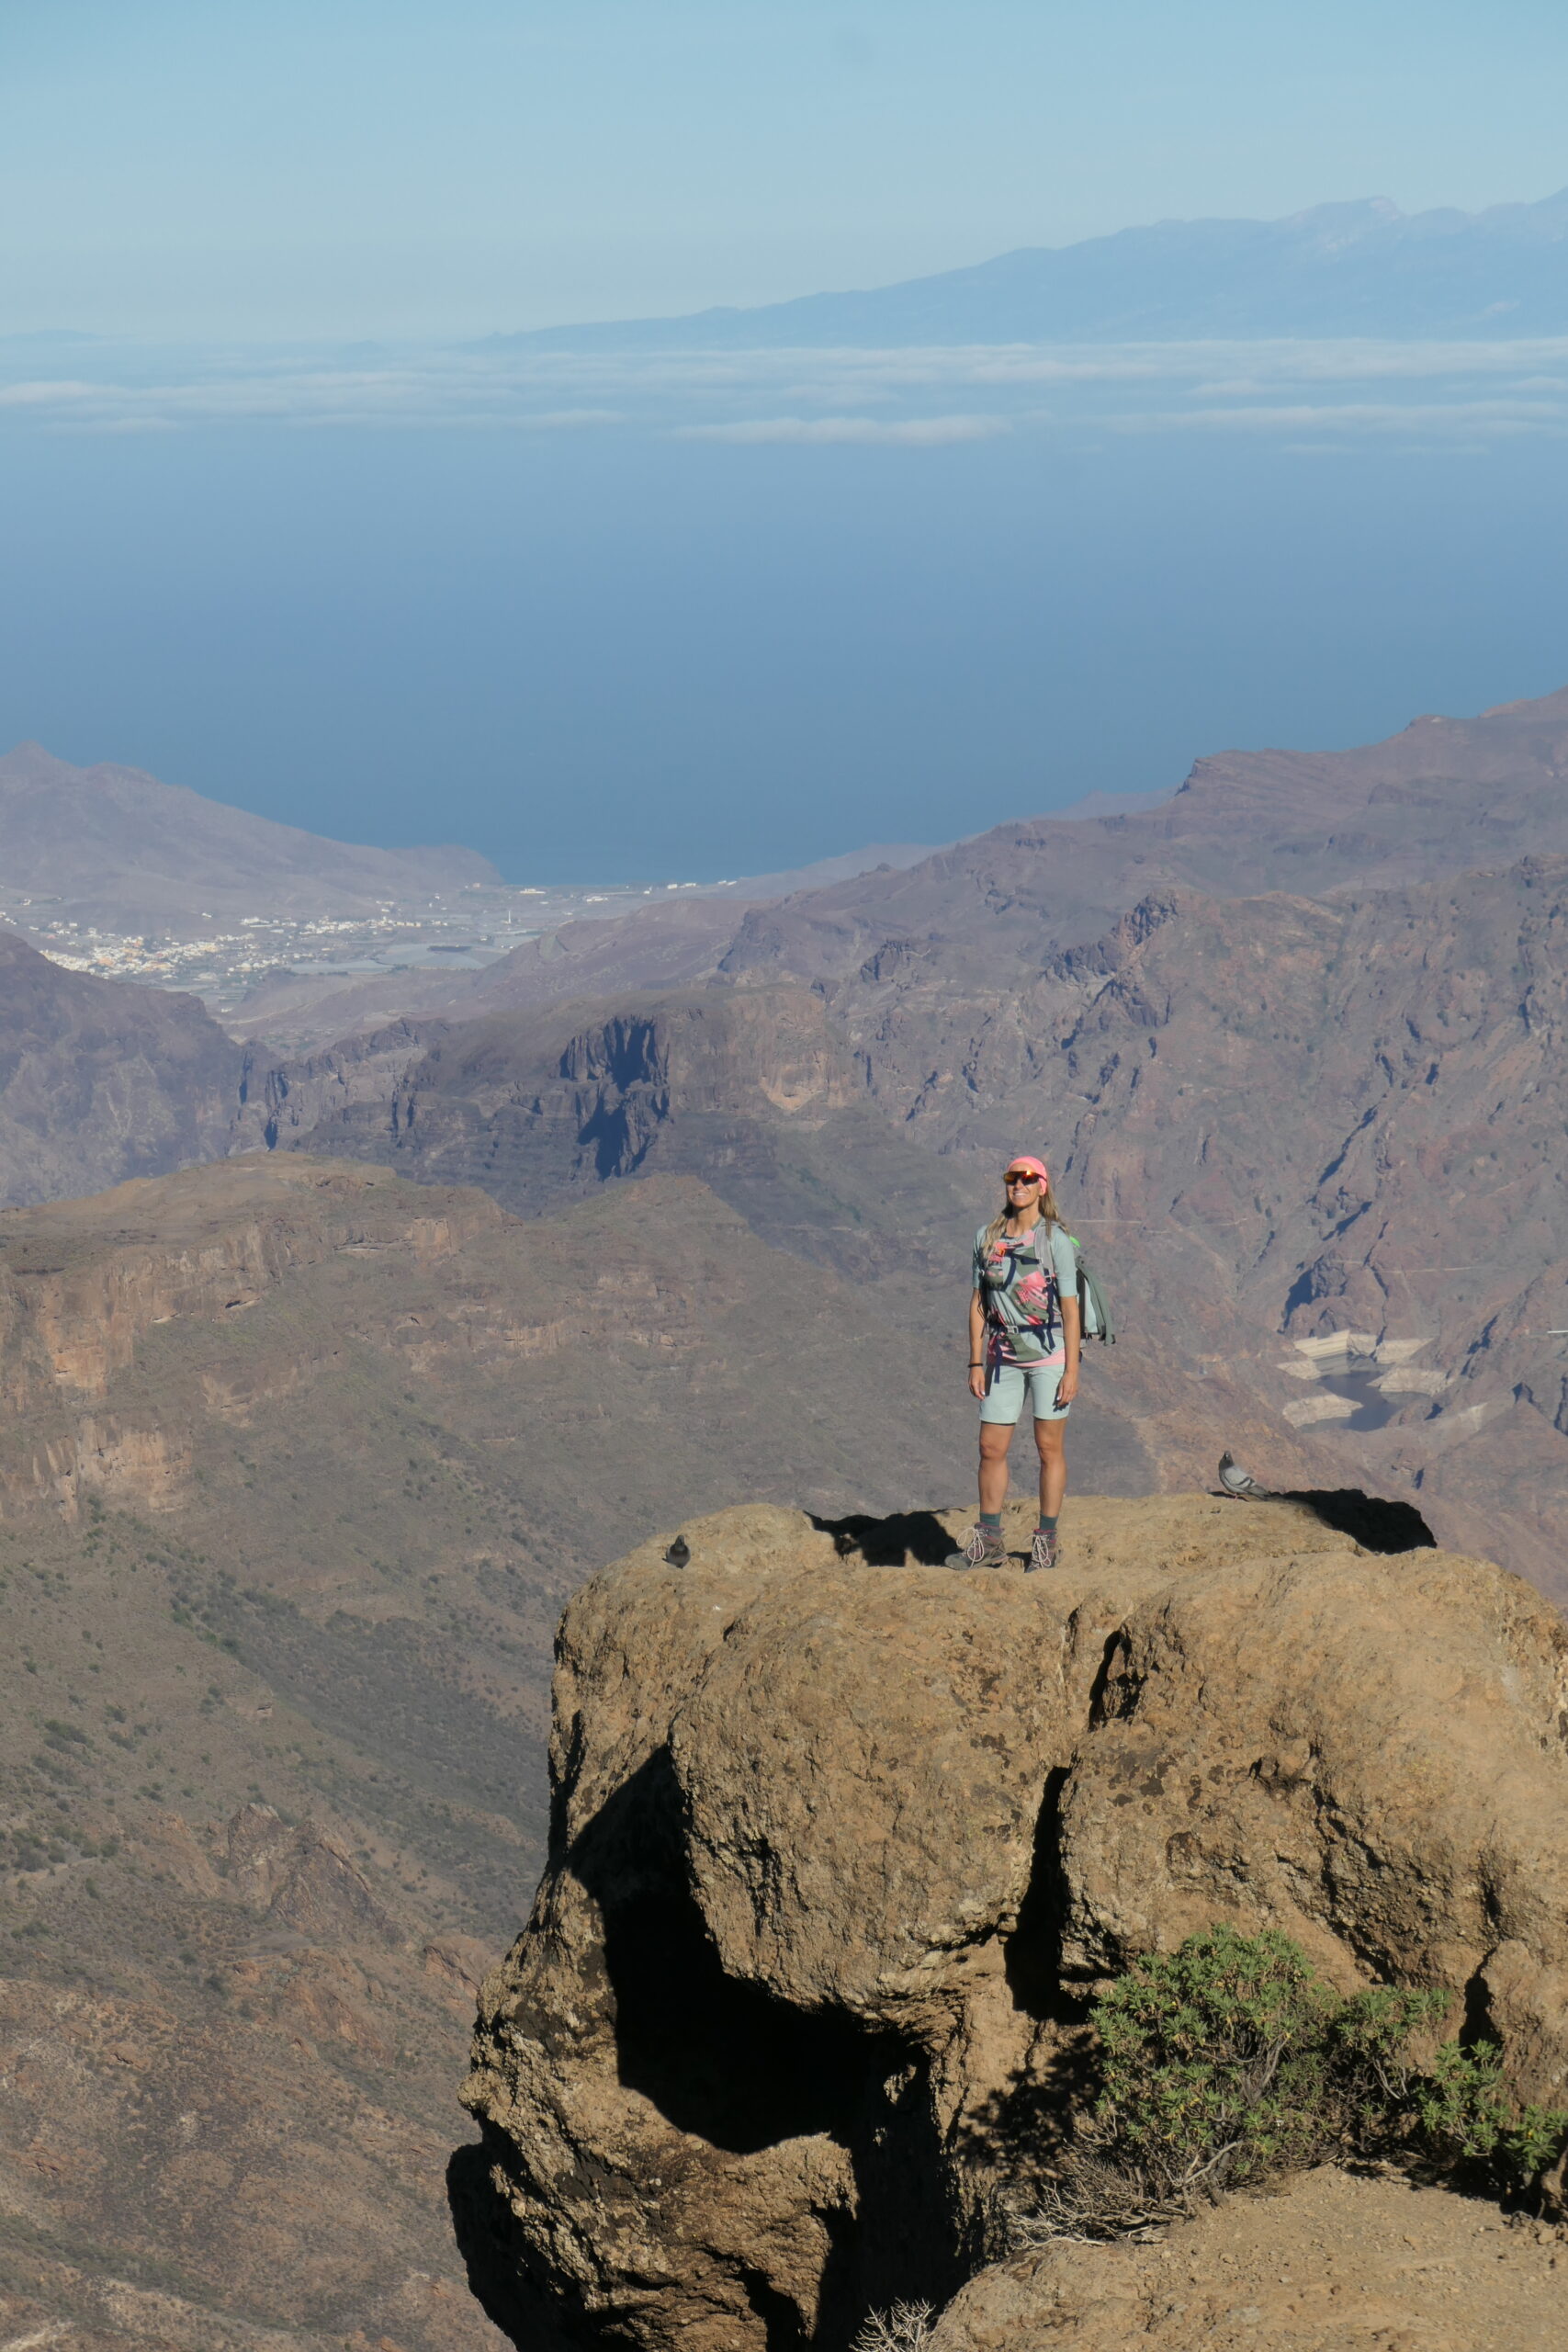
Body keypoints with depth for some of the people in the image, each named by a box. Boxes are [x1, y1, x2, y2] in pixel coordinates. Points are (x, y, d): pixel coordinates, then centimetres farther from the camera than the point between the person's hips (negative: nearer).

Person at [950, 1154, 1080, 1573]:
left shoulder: (1056, 1241, -7)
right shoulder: (987, 1238, 5)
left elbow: (1070, 1310, -7)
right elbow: (978, 1303, 9)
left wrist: (1072, 1371, -11)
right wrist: (976, 1363, 4)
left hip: (1049, 1356, -4)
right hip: (1003, 1358, 4)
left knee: (1049, 1447, 2)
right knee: (991, 1448, 4)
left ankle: (1046, 1541, 10)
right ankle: (989, 1542, 14)